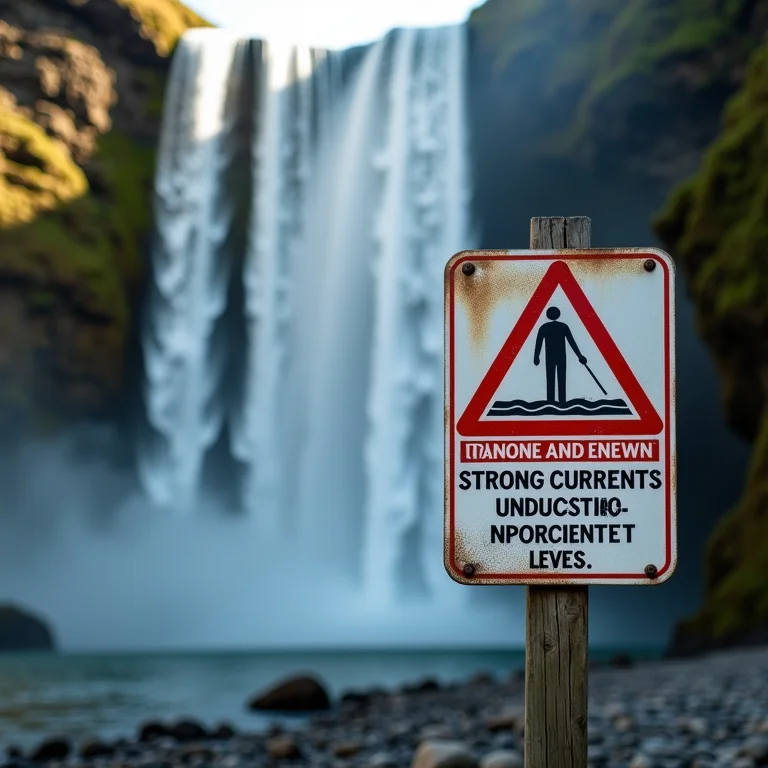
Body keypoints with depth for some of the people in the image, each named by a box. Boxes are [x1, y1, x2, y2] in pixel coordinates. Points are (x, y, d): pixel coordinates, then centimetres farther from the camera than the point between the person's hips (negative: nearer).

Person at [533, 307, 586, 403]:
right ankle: (562, 402, -2)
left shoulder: (544, 327, -1)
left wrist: (536, 357, 11)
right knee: (561, 381, 3)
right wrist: (580, 356, -1)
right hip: (562, 357, 0)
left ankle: (550, 402, -3)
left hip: (550, 357, 0)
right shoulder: (564, 326, -1)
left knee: (550, 381, 2)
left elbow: (538, 343, 1)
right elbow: (572, 342, -4)